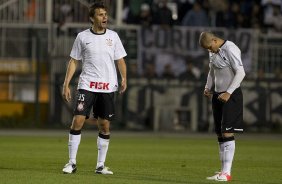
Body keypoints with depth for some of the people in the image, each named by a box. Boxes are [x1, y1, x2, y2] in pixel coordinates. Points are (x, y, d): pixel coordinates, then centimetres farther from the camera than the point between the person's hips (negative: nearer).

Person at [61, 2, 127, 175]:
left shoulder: (113, 36, 6)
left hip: (108, 87, 2)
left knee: (105, 126, 2)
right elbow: (74, 61, 8)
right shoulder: (82, 37, 3)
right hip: (87, 86, -1)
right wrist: (66, 84, 1)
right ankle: (72, 163, -3)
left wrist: (124, 78, -8)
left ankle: (101, 165, 11)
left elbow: (120, 60, 9)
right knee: (78, 121, -11)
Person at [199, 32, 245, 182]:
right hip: (218, 95, 9)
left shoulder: (230, 49, -14)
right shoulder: (213, 52, 12)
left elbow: (240, 73, -18)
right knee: (220, 135, 7)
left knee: (227, 132, -13)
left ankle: (227, 173, -16)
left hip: (231, 96, -9)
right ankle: (223, 171, 11)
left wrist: (228, 92, -21)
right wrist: (208, 87, 12)